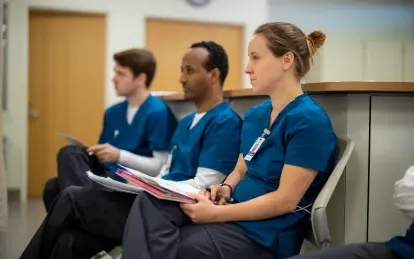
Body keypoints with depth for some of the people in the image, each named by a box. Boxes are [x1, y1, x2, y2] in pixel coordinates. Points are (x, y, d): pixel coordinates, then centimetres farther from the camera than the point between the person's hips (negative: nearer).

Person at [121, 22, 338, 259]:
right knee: (150, 202, -18)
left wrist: (216, 213, -20)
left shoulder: (308, 120, -15)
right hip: (238, 211, 8)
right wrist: (226, 189, -4)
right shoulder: (254, 115, 13)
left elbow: (286, 200, -19)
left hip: (265, 234, -8)